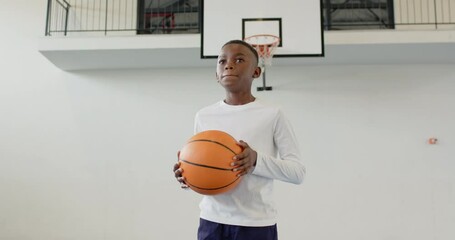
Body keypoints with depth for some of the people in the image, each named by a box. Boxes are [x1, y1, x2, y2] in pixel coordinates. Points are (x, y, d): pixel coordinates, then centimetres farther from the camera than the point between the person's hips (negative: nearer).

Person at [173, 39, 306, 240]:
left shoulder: (272, 115, -5)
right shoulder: (203, 116, 5)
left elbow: (298, 172, -5)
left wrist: (257, 160, -22)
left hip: (256, 224, -3)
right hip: (211, 221, 3)